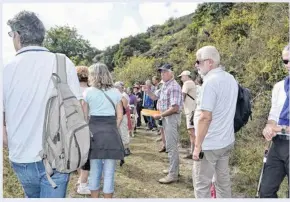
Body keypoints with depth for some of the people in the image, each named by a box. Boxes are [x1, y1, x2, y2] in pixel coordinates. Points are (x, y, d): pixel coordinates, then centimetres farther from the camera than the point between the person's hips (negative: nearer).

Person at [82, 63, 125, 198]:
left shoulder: (88, 92, -1)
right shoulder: (115, 92, 6)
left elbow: (84, 115, 0)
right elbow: (120, 115, 5)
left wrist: (88, 131, 12)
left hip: (94, 131, 0)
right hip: (111, 132, 1)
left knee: (94, 169, 13)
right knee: (109, 171, 6)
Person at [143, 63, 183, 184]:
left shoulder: (174, 87, -20)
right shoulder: (165, 86, 12)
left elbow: (174, 108, -26)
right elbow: (155, 97, 24)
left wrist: (160, 116, -20)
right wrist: (148, 91, 5)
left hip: (172, 118, -10)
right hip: (167, 117, 10)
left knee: (171, 146, -5)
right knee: (171, 145, 18)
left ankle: (173, 175, 2)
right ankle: (173, 169, 30)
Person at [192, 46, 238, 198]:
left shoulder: (211, 81, -19)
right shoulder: (231, 79, 9)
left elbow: (205, 117, -23)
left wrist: (197, 146, -17)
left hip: (210, 144, -9)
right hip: (227, 140, 9)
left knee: (201, 184, 3)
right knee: (223, 179, 18)